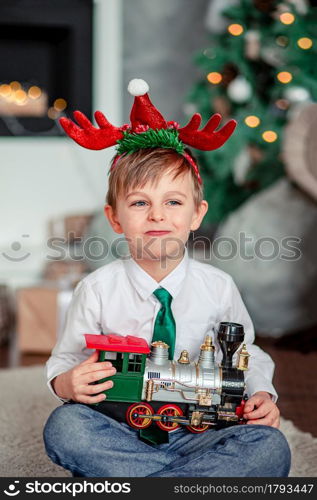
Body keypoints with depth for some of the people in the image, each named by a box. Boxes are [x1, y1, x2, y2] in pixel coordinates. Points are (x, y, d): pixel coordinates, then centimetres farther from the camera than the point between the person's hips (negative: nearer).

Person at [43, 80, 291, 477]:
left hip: (196, 429, 1)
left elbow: (246, 353, 12)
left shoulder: (218, 288, -1)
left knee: (270, 448, -25)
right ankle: (206, 473, -23)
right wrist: (66, 383, -20)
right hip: (119, 427, -1)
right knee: (63, 428, -31)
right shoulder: (98, 289, -5)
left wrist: (261, 393, -7)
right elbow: (66, 359, 3)